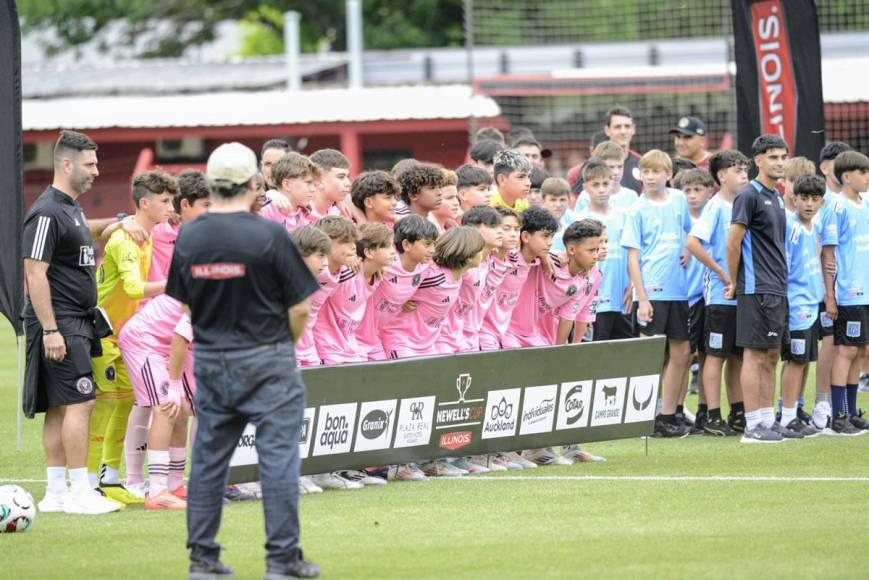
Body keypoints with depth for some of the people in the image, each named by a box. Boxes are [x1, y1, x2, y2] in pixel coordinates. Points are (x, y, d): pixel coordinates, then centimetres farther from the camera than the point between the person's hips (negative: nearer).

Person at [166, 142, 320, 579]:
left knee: (208, 458, 11)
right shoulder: (269, 235, -14)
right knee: (278, 457, 0)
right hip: (266, 362, -5)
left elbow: (184, 301, 6)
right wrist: (286, 343, 7)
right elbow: (300, 308, -10)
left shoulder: (188, 237, 0)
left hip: (209, 361, 5)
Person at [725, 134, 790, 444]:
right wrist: (735, 283, -5)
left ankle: (768, 420, 15)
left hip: (777, 290, 9)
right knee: (755, 355, -6)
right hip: (756, 289, -9)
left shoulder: (776, 197, 16)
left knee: (771, 356, 11)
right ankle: (753, 426, -4)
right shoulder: (749, 195, -11)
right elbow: (733, 242, -13)